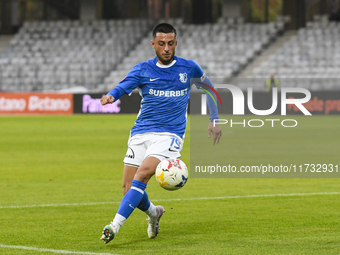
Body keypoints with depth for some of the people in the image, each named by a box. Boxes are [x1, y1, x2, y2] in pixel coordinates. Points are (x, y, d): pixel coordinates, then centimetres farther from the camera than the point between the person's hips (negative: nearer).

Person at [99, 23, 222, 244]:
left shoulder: (189, 68, 5)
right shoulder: (143, 70, 3)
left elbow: (209, 88, 23)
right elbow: (124, 86, -16)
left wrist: (214, 121, 17)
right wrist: (111, 96, -39)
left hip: (170, 134, -2)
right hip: (141, 134, 2)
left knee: (142, 174, -26)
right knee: (129, 189, -3)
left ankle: (115, 225, -28)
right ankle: (153, 213, 30)